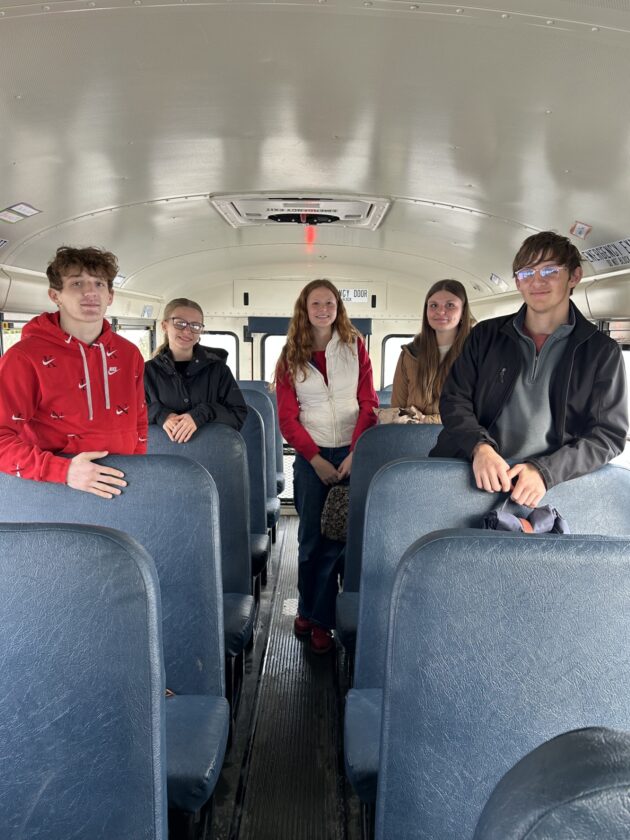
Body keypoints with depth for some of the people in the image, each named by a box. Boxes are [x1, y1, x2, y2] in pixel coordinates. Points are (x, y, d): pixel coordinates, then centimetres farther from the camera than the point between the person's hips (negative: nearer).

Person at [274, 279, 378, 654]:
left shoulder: (355, 347, 5)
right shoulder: (291, 356, 4)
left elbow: (369, 404, 0)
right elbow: (288, 417, 2)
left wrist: (355, 454, -12)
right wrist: (316, 460, -8)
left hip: (353, 453, 0)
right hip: (312, 457, 0)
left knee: (342, 533, 2)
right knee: (314, 536, 4)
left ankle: (315, 615, 18)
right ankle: (316, 614, 21)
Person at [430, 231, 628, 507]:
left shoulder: (602, 352, 9)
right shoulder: (485, 335, 14)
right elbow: (454, 399, 10)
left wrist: (546, 471, -12)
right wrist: (480, 447, -11)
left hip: (551, 482, -1)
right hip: (475, 473, 2)